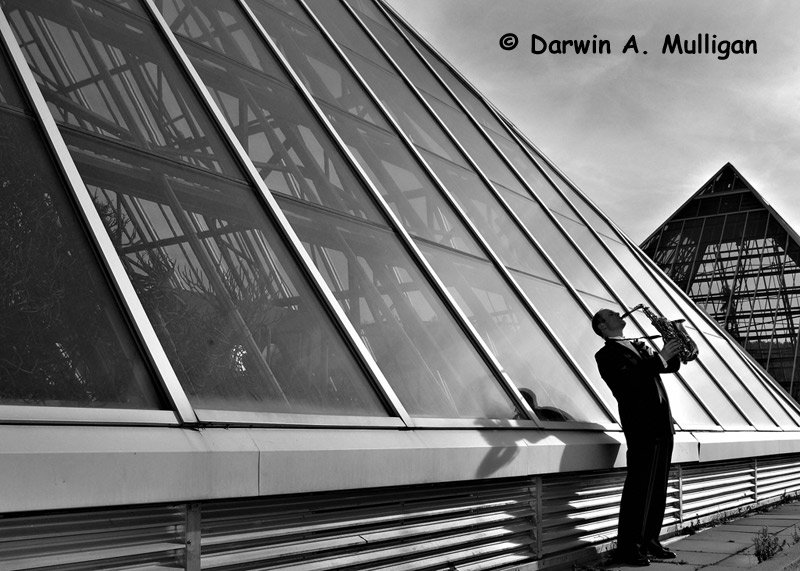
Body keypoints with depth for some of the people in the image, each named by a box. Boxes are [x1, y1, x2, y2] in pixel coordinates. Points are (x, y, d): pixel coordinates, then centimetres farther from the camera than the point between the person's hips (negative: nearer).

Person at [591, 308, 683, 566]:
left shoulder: (638, 346, 22)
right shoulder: (606, 354, -2)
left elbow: (672, 366, 22)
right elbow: (629, 380, -18)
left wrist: (672, 349, 3)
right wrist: (659, 358, -16)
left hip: (662, 424, 8)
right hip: (641, 426, -8)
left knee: (658, 489, 10)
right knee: (638, 489, -8)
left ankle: (649, 540, 17)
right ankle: (628, 547, -3)